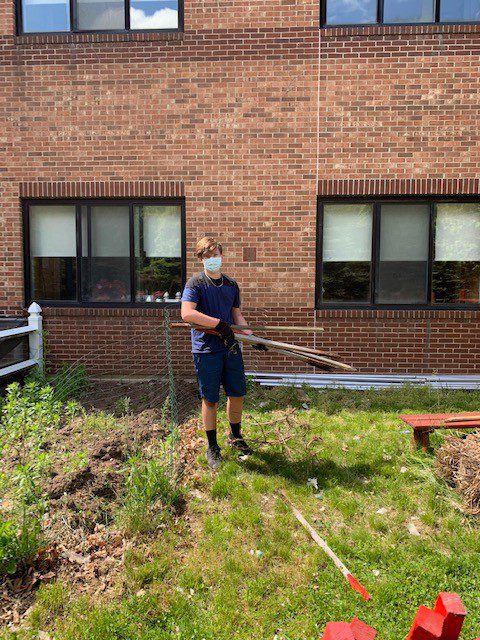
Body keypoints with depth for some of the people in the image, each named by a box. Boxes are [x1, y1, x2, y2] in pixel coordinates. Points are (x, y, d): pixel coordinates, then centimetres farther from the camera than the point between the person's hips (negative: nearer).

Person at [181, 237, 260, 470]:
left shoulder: (232, 284, 12)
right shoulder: (196, 283, -8)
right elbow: (187, 313, -23)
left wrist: (252, 335, 7)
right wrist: (219, 323, -25)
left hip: (231, 348, 5)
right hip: (206, 350, -5)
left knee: (237, 394, 13)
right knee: (210, 399, 5)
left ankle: (235, 436, 37)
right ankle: (212, 447, 22)